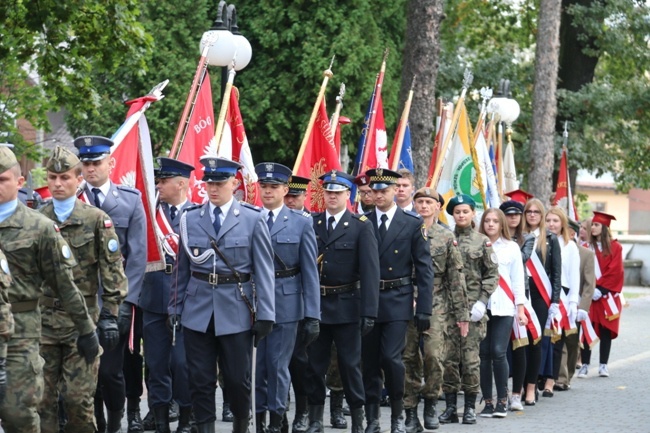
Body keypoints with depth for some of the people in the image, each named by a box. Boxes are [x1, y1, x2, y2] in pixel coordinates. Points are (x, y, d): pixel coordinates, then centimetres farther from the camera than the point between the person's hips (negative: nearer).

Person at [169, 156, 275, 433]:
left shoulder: (252, 220, -1)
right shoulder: (190, 219, 6)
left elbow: (264, 271, -3)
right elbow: (182, 269, 10)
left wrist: (265, 315, -7)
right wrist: (175, 308, 8)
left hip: (236, 312, -2)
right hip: (198, 312, 2)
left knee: (238, 379, 5)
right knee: (200, 380, 3)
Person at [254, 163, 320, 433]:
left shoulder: (301, 222, 1)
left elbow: (310, 272, -1)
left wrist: (312, 315, -6)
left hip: (285, 304, -1)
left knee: (278, 365, 3)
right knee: (254, 364, 6)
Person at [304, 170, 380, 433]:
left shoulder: (361, 227, -3)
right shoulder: (311, 224, 5)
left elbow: (370, 271, -8)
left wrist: (369, 312, -15)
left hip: (347, 305, -3)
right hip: (315, 304, 3)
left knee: (350, 364, 3)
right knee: (314, 363, 7)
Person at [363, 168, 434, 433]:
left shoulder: (413, 224, 1)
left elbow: (424, 269, 0)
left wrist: (424, 309, -6)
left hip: (397, 302, -2)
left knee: (391, 358, -12)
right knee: (369, 361, 4)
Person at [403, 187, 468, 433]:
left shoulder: (447, 237, 7)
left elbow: (456, 277, 6)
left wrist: (461, 313, 2)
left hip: (436, 305, -1)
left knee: (433, 354, -14)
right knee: (409, 358, 1)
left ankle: (430, 404, 6)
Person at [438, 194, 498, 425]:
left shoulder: (482, 241, 4)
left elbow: (492, 275, 4)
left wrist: (482, 301, -7)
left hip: (472, 306, -1)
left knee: (470, 356, -2)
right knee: (449, 356, 1)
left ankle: (470, 407, 5)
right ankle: (450, 407, 7)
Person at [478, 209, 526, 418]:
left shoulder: (511, 247, 9)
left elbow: (518, 279, 8)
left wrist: (520, 308, 3)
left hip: (503, 307, -1)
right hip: (480, 306, 1)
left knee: (498, 352, -10)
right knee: (484, 353, 0)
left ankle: (502, 401, -1)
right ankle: (488, 401, 7)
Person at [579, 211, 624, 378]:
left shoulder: (614, 247, 1)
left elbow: (615, 272, -5)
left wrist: (601, 289, -12)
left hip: (607, 296, 0)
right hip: (588, 295, 0)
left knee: (606, 330, 3)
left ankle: (603, 365, 9)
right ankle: (585, 365, 0)